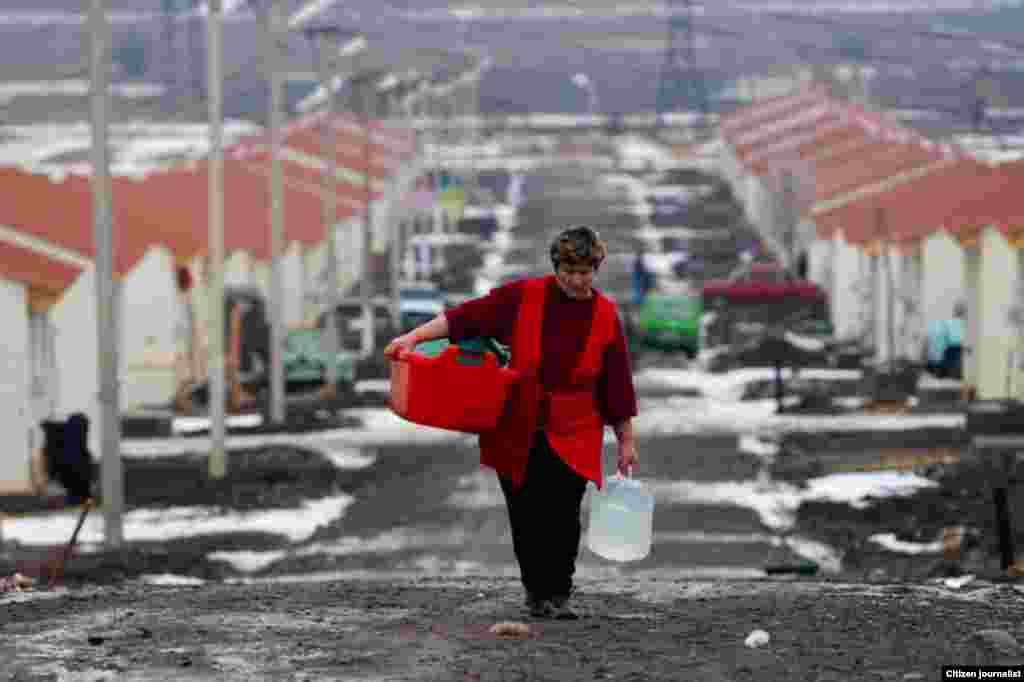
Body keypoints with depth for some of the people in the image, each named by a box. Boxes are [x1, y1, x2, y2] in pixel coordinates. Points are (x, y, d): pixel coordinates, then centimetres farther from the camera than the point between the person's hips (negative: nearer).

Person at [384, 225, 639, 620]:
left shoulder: (605, 315, 0)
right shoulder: (523, 296, -4)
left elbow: (616, 384, 4)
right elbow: (465, 317, -7)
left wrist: (626, 442, 6)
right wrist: (415, 336, -17)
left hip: (571, 436, 0)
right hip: (517, 433, 0)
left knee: (562, 514, -12)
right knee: (525, 517, 3)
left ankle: (558, 595, 1)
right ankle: (535, 592, 19)